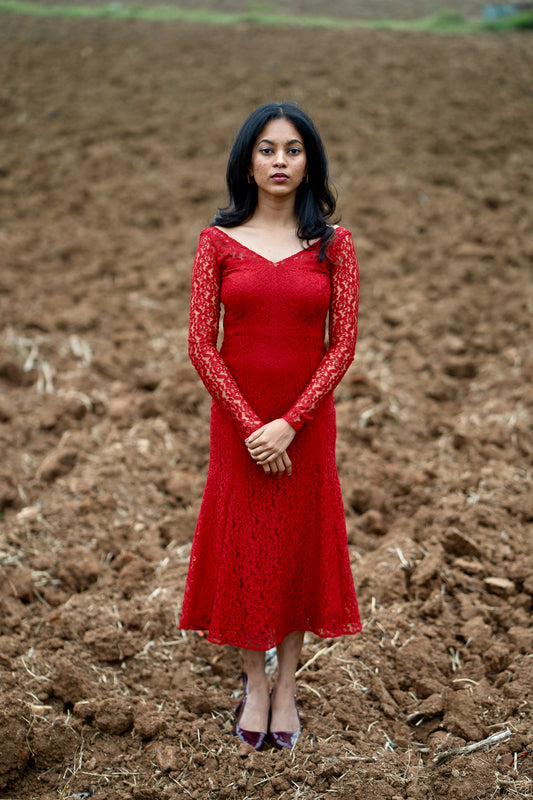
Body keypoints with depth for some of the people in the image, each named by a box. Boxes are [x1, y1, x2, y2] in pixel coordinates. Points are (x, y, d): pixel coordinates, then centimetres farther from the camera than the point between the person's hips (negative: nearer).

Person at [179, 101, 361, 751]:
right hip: (236, 422, 0)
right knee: (242, 549, 9)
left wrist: (289, 424, -14)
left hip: (307, 422, 0)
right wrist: (249, 425, -12)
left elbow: (343, 343, -5)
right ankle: (254, 682, 27)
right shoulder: (219, 241, -2)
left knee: (300, 547, 9)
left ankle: (287, 686, 26)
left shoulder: (334, 243, -2)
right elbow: (201, 344, -4)